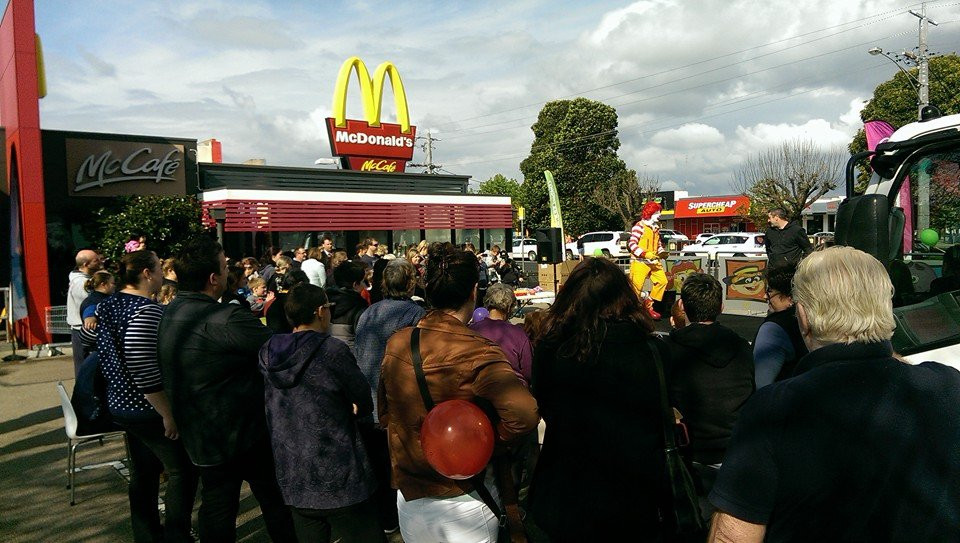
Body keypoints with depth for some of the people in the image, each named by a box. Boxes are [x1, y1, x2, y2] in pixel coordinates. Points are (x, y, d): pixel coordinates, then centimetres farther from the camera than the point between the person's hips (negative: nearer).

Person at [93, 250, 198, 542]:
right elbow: (144, 370, -28)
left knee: (143, 471, 20)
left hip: (120, 404, 9)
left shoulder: (108, 305, 5)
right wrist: (169, 414, -22)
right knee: (182, 470, 5)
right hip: (149, 410, -9)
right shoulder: (146, 310, -24)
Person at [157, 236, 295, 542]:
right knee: (276, 502, 11)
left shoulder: (168, 315, 1)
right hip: (245, 431, -7)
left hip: (199, 434, 7)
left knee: (217, 506, 18)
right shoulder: (225, 320, -27)